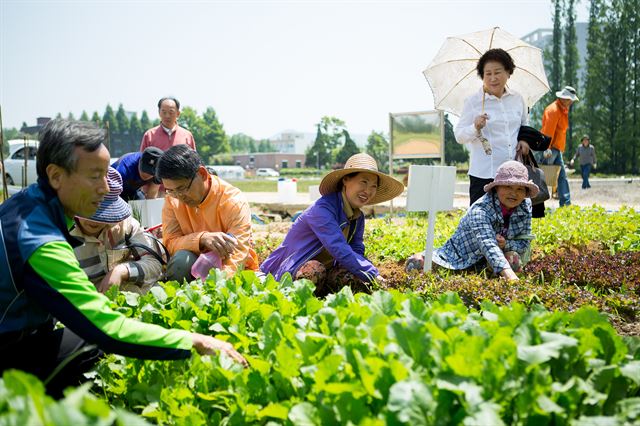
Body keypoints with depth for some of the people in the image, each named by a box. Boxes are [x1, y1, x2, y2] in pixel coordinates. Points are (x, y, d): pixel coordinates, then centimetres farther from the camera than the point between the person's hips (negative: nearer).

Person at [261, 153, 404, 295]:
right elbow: (340, 250, -32)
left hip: (325, 271, 6)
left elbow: (357, 252, -2)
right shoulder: (322, 209, -23)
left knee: (353, 275, -22)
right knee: (315, 270, -37)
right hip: (289, 273, -6)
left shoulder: (358, 218, 4)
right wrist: (374, 275, -32)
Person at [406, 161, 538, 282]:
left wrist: (506, 244, -28)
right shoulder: (481, 210, -31)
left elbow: (524, 242, -5)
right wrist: (508, 274, -61)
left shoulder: (525, 206, -10)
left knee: (514, 259, -25)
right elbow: (487, 243, -47)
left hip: (485, 264, 6)